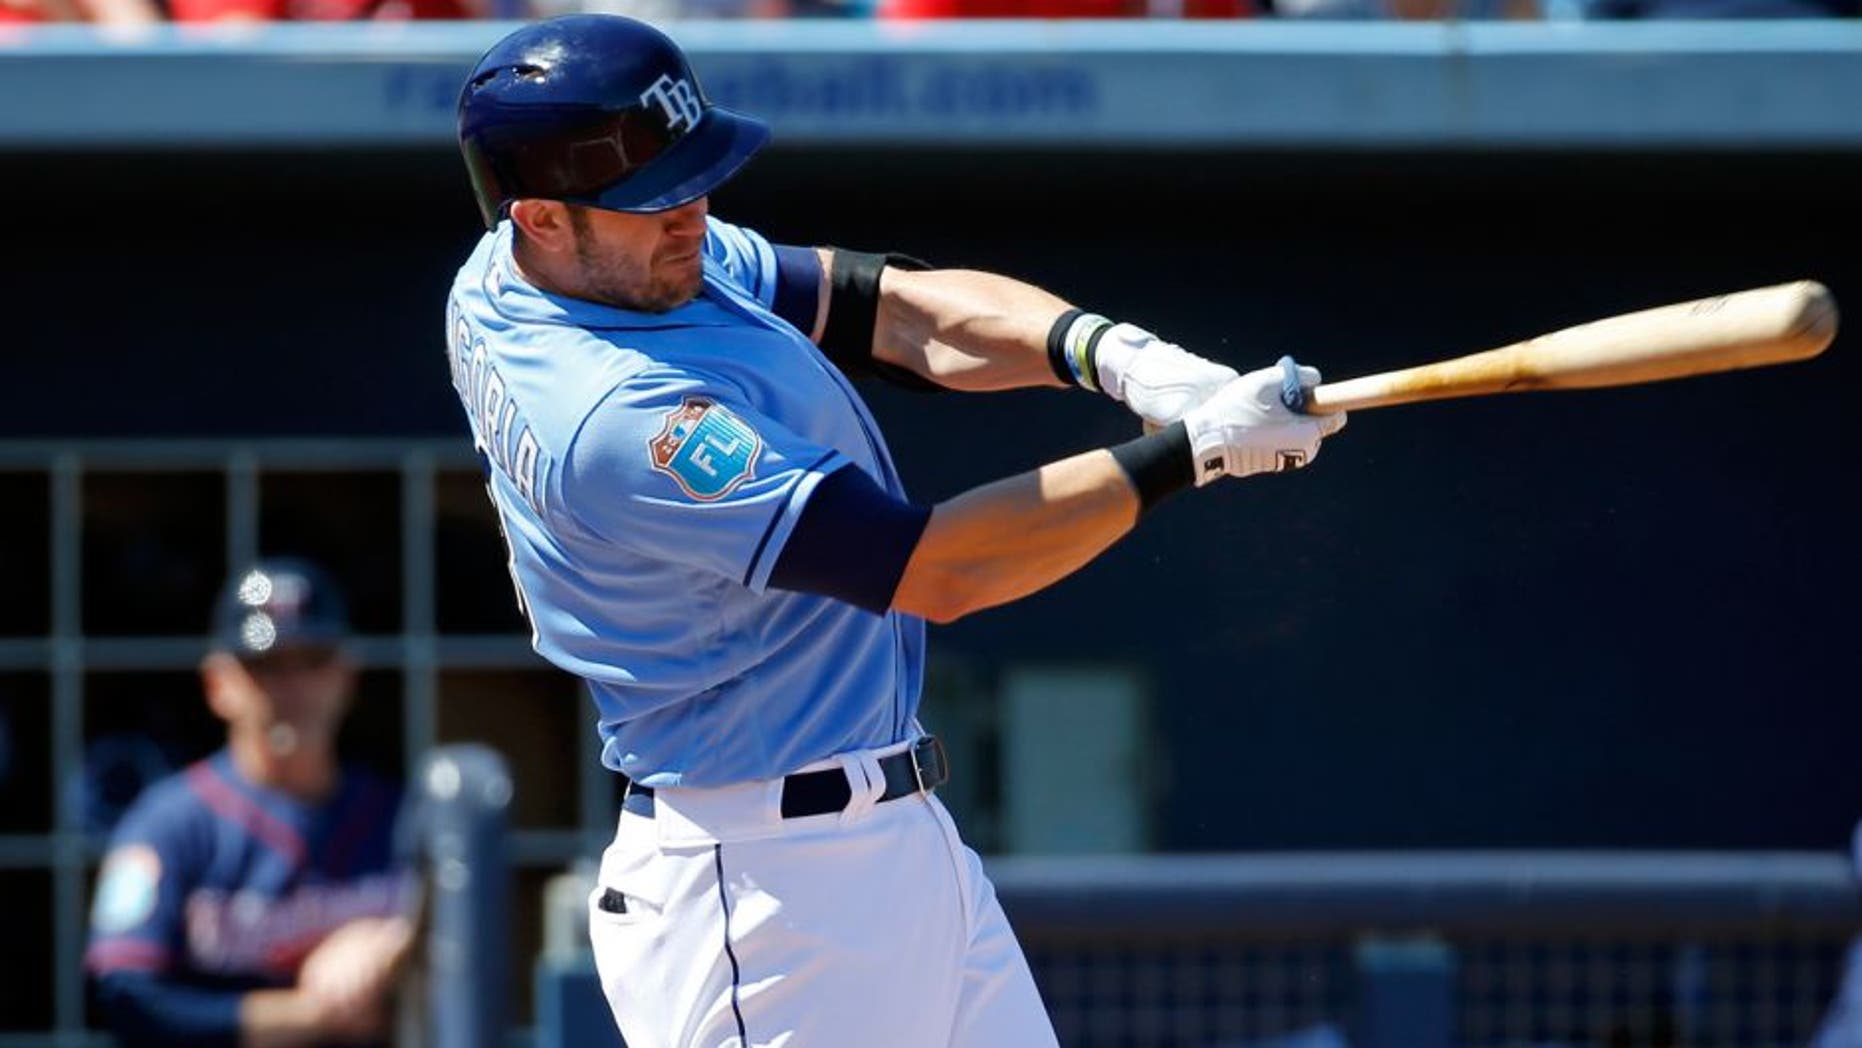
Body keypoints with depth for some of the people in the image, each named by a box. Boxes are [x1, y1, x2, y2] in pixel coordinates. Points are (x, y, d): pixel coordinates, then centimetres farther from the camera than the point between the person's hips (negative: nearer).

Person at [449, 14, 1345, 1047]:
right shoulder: (619, 418, -26)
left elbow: (893, 307, 3)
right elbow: (933, 569, -24)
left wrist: (1113, 353, -14)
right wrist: (1193, 447, -20)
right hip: (767, 889, -10)